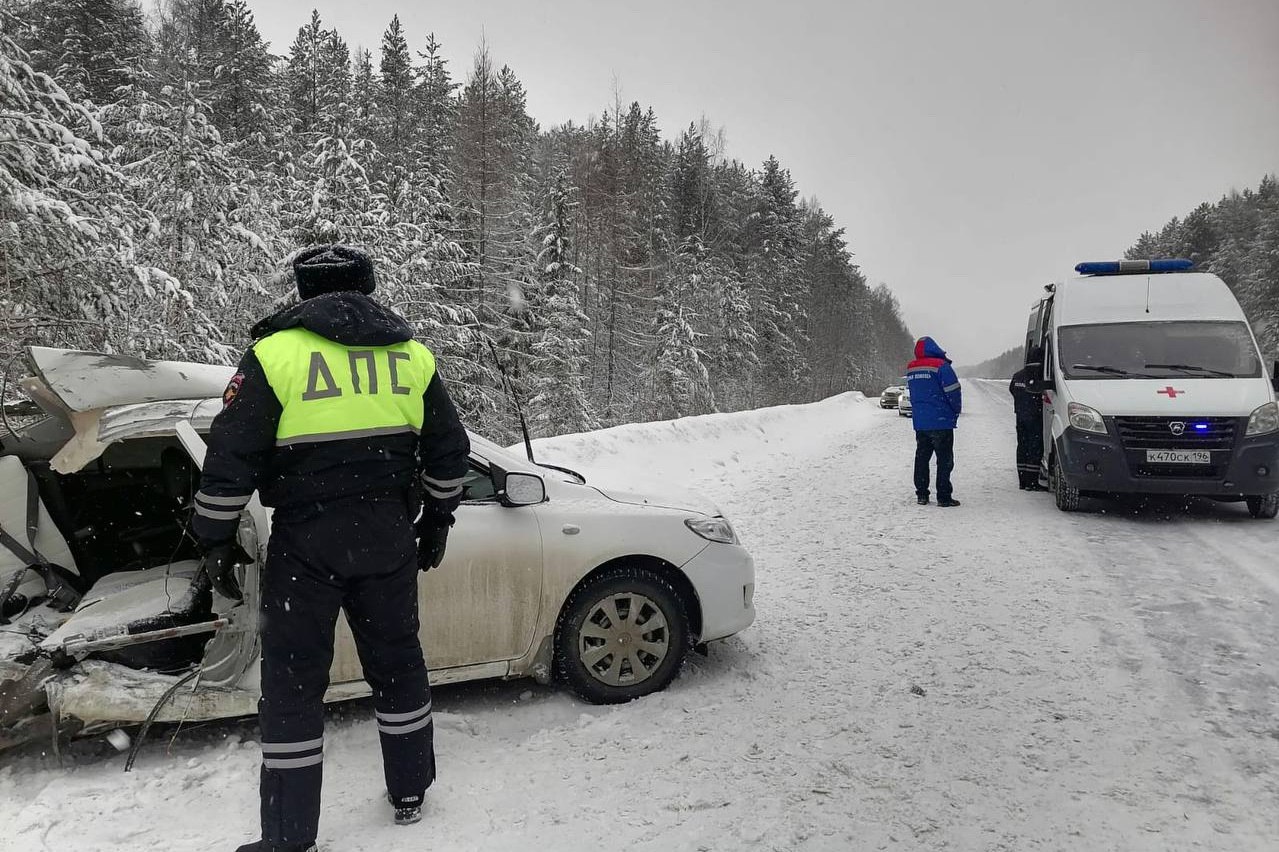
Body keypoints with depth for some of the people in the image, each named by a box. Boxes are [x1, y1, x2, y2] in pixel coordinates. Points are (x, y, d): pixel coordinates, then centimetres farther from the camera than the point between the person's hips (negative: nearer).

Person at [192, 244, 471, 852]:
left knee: (292, 682, 8)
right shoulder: (412, 354, 6)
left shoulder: (277, 352, -5)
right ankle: (409, 792, 33)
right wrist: (436, 521, 22)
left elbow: (230, 458, -7)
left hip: (306, 544, -3)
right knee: (397, 663, 18)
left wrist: (216, 540, 3)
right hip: (389, 539, 4)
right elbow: (449, 450, 11)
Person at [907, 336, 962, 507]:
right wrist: (956, 411, 4)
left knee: (921, 458, 13)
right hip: (941, 422, -6)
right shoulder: (941, 366, -12)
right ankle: (944, 497, -1)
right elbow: (954, 392, -10)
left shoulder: (911, 369, 9)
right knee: (944, 460, 0)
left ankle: (921, 494, 16)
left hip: (919, 421, 6)